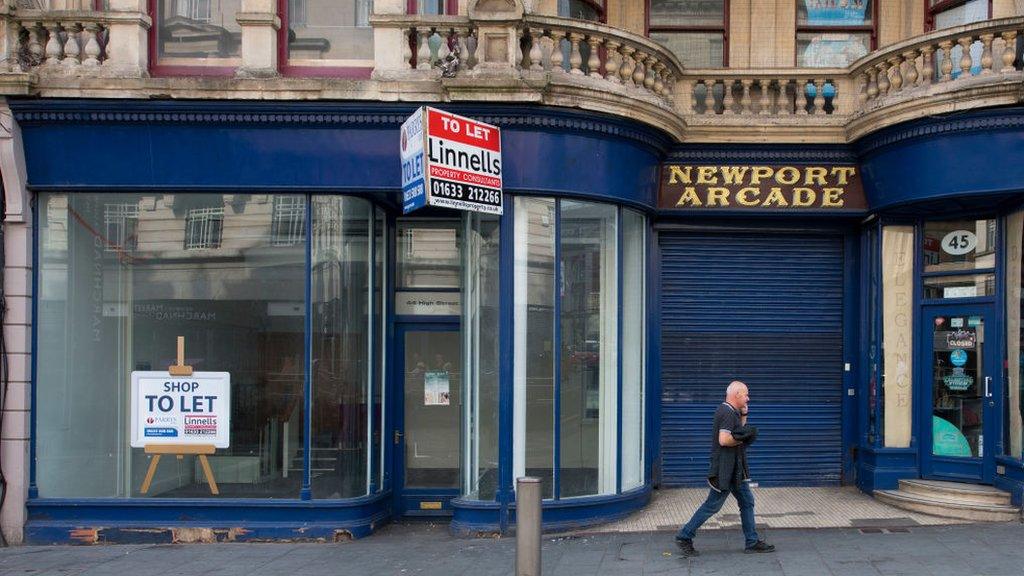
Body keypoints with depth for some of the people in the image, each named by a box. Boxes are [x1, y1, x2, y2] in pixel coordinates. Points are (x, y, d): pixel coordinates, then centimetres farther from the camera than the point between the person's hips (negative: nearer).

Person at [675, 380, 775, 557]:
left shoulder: (731, 412, 13)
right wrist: (743, 440, -15)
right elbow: (724, 440, -28)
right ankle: (684, 537, 5)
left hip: (735, 469, 10)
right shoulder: (728, 413, -19)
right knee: (712, 505, -3)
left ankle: (752, 542, 19)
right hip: (725, 470, -10)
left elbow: (738, 432, 21)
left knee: (747, 502, 12)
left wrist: (743, 415, 11)